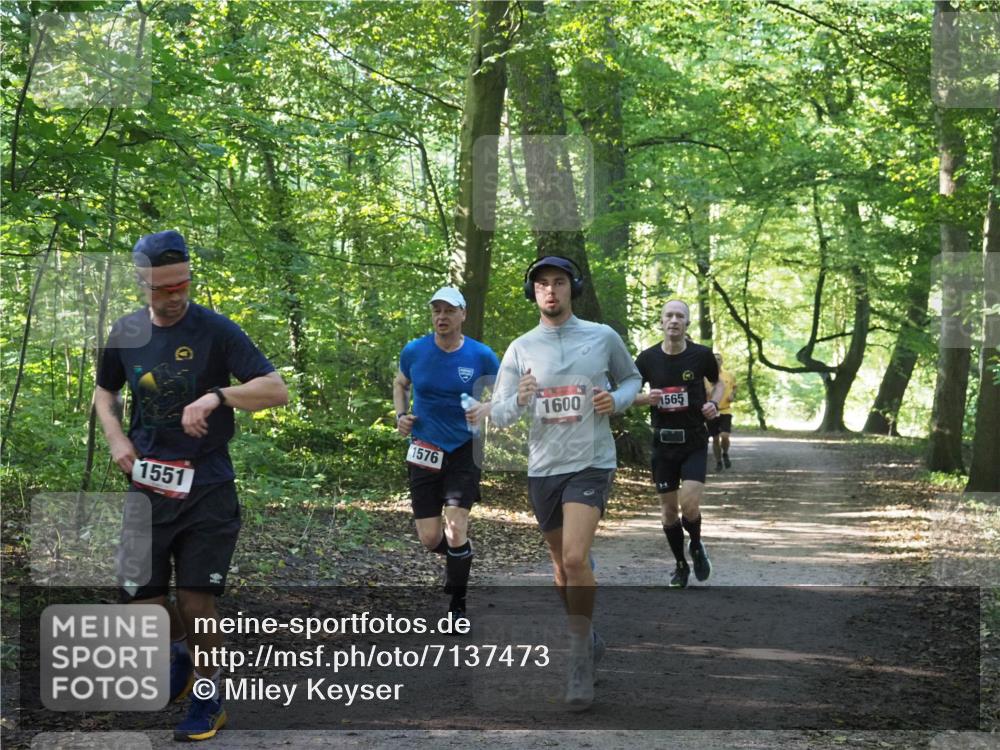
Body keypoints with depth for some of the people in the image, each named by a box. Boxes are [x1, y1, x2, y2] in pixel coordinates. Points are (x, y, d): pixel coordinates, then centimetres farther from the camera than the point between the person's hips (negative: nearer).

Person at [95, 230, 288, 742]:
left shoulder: (216, 331, -9)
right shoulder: (126, 333, 4)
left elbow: (276, 390, -15)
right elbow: (104, 391, 21)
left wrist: (217, 396, -29)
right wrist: (115, 437, 3)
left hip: (207, 489, -3)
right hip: (148, 487, 3)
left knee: (196, 603, -3)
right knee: (142, 601, 1)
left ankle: (209, 696, 19)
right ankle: (180, 649, 34)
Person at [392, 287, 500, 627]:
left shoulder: (481, 356, -7)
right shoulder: (414, 352, -3)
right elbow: (400, 384, 18)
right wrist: (401, 415, 1)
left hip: (464, 449, -2)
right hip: (425, 451, 2)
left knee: (455, 530, -15)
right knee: (430, 539, 0)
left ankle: (458, 605, 5)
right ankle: (459, 551, 37)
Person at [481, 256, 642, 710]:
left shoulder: (602, 337, -2)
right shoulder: (520, 349, 1)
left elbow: (631, 378, 15)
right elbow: (498, 415, -1)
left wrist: (617, 400, -8)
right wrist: (519, 400, -24)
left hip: (591, 464, -3)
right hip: (543, 467, 3)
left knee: (575, 558, -19)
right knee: (561, 563, 15)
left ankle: (580, 664, -9)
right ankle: (587, 639, 37)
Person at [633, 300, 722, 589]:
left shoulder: (701, 355, -6)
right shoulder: (647, 358, -3)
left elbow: (717, 382, 14)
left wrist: (714, 403, -6)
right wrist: (647, 399, -13)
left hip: (694, 441, -2)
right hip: (663, 443, 2)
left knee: (689, 504, -15)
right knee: (669, 508, 7)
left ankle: (696, 546, 17)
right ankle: (681, 565, 27)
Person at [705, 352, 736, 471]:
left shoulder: (729, 375, 3)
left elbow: (734, 387, 20)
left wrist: (733, 396, 0)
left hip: (726, 411, 0)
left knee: (725, 436, -16)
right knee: (715, 439, 6)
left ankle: (725, 455, 13)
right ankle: (718, 462, 23)